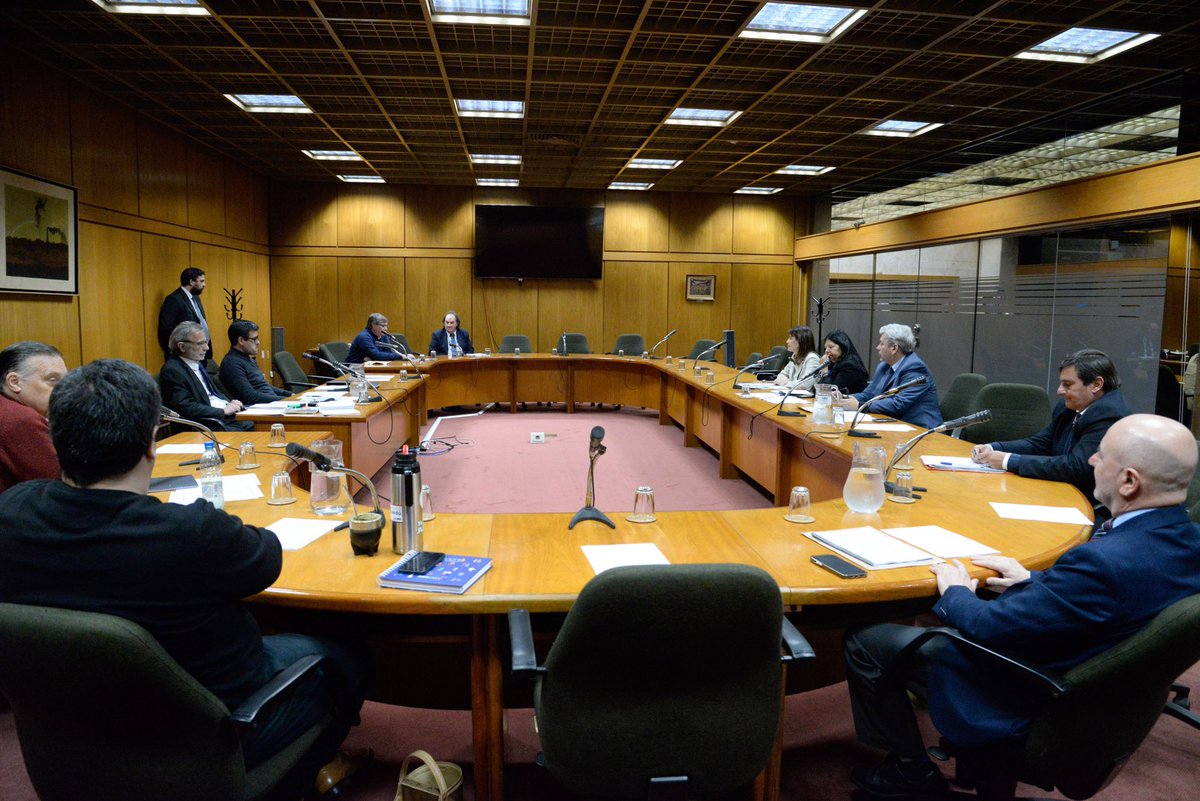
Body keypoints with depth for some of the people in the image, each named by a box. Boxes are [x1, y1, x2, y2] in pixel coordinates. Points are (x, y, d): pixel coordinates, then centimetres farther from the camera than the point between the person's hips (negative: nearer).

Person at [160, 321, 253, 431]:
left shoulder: (197, 364, 15)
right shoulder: (173, 371, -10)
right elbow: (186, 408, -18)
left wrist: (230, 404, 4)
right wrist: (223, 411, -15)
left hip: (224, 418, 8)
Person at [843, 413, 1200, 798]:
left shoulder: (1106, 561, -37)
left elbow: (989, 627, -27)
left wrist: (954, 592, -8)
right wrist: (1033, 579, 5)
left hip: (1024, 704, -9)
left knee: (863, 641, -1)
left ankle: (911, 770, 20)